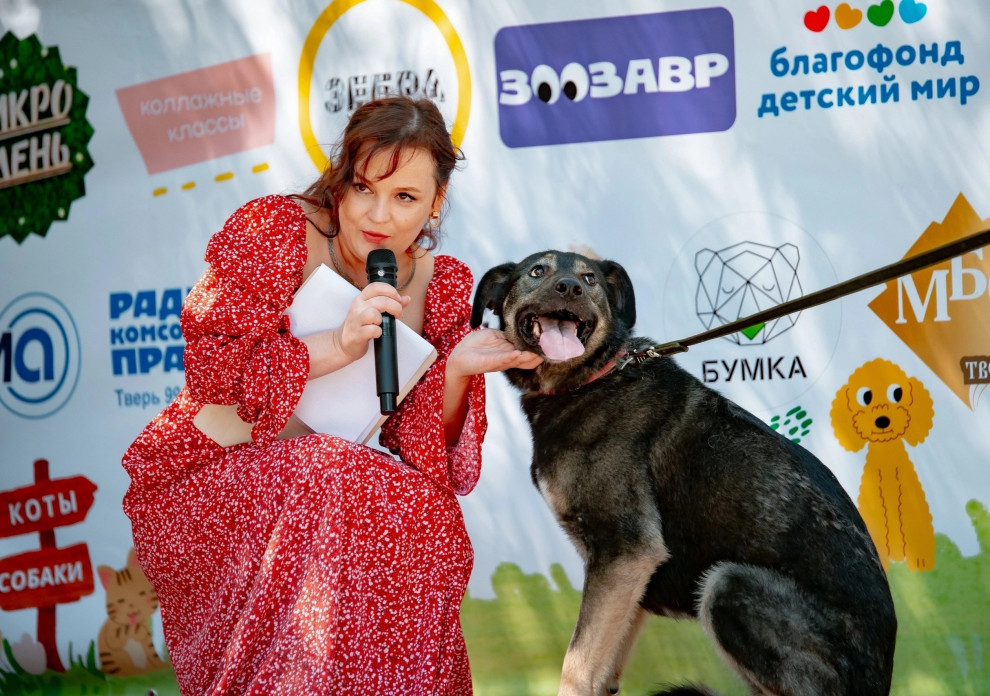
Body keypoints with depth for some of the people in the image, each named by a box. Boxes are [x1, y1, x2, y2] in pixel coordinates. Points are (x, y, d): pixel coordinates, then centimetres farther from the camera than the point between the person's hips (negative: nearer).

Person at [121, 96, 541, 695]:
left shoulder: (446, 286, 2)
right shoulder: (273, 230, -9)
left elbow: (426, 448, -2)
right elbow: (211, 365, -16)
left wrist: (456, 372, -22)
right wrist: (339, 346, -26)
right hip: (210, 480, -4)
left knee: (430, 518, -24)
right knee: (327, 483, -32)